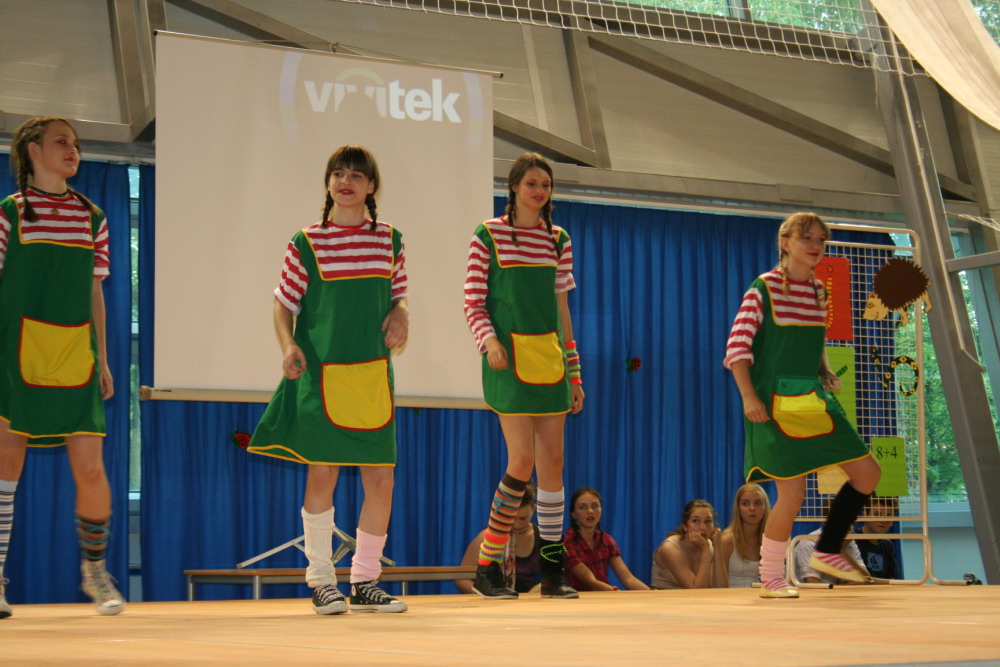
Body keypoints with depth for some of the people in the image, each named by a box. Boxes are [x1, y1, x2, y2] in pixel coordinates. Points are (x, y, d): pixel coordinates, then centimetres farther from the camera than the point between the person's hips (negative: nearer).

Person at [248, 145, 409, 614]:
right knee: (322, 473, -3)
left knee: (380, 478, 1)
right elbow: (283, 304, 5)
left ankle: (365, 581, 13)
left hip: (374, 373, 3)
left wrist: (400, 314, -3)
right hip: (321, 372, -3)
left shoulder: (390, 241, 10)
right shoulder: (305, 244, 2)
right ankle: (321, 580, 9)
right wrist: (288, 346, -12)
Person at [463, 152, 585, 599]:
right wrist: (490, 342, -19)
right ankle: (487, 566, 0)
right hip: (509, 357, -5)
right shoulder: (488, 236, 1)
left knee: (552, 461, 2)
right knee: (523, 460, -12)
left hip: (550, 357, 5)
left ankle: (553, 571, 8)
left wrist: (574, 372, 15)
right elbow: (473, 303, -1)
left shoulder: (558, 240, 14)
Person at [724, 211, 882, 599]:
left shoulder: (818, 292, 12)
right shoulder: (764, 288, -7)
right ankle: (770, 578, 8)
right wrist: (749, 396, -19)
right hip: (774, 402, -7)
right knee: (792, 493, -10)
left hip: (813, 398, 7)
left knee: (867, 473, 2)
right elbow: (737, 347, -10)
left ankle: (827, 552, 17)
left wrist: (826, 376, 7)